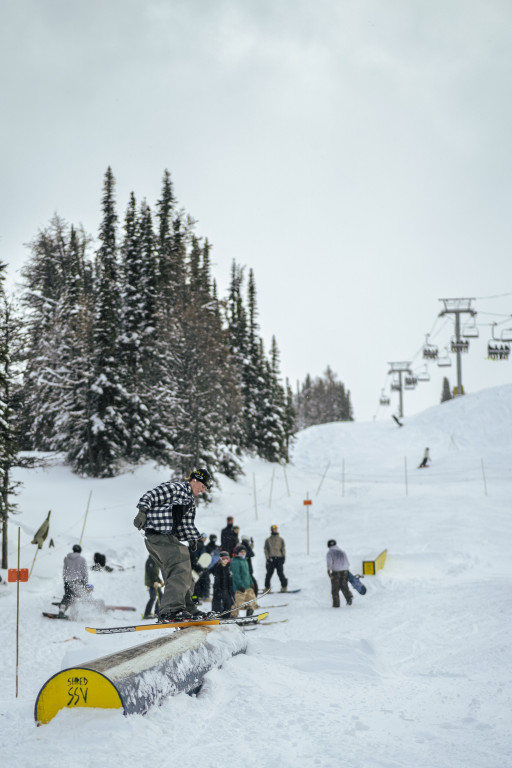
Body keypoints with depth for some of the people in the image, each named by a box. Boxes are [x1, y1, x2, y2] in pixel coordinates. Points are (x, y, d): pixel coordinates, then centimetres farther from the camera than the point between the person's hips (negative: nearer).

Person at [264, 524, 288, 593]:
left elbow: (283, 549, 14)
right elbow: (265, 550, 7)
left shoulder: (281, 540, 14)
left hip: (279, 558, 0)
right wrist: (267, 558, -4)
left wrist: (283, 557, 2)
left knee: (280, 573, -8)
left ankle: (284, 587, -5)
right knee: (269, 573, -1)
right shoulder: (268, 540, 10)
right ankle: (267, 587, 8)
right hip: (271, 559, 0)